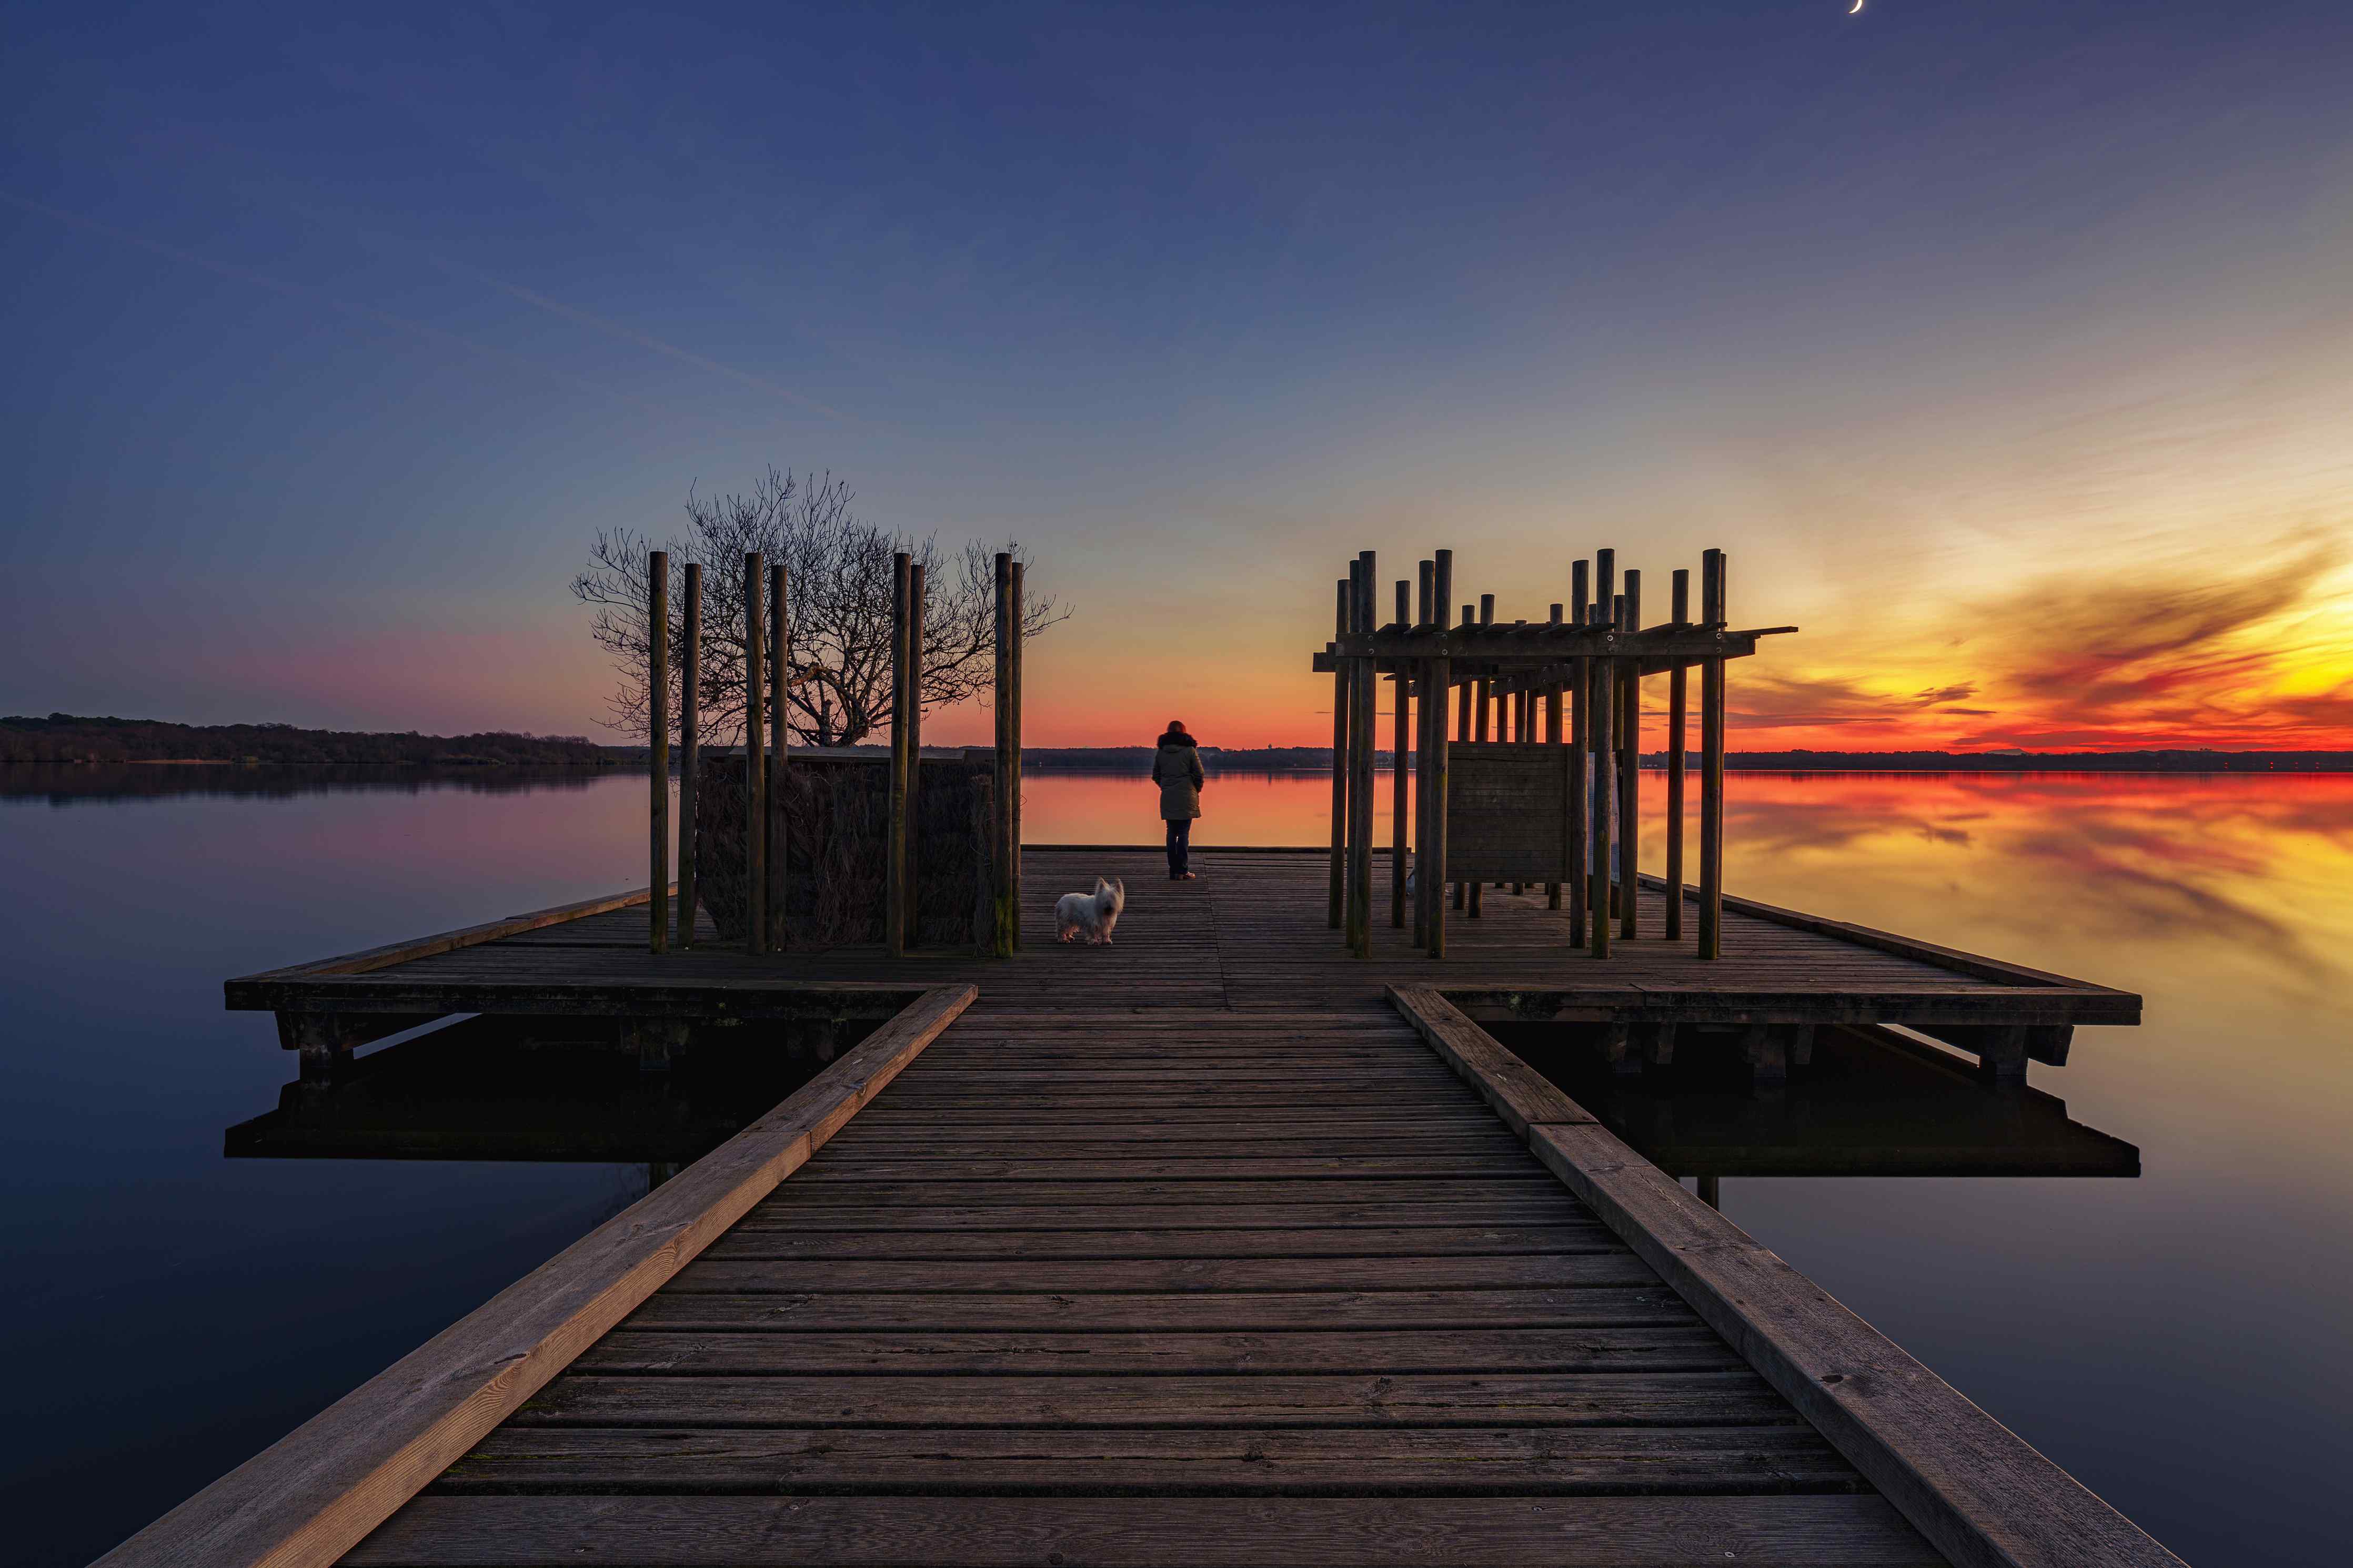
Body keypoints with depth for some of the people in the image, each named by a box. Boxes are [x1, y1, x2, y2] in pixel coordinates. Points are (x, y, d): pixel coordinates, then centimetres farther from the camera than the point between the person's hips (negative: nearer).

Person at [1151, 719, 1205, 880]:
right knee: (1184, 834, -1)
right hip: (1186, 798, -3)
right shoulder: (1190, 750, -5)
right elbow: (1199, 774, -5)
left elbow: (1156, 775, 11)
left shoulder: (1161, 751, 6)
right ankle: (1182, 871, -3)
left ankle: (1173, 871, 10)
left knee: (1172, 833, 9)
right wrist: (1197, 790, 11)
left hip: (1167, 799, 4)